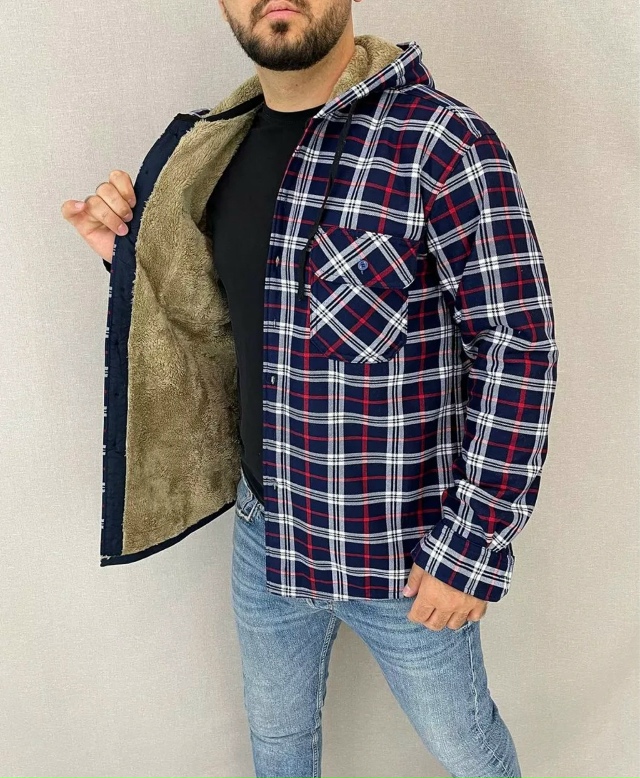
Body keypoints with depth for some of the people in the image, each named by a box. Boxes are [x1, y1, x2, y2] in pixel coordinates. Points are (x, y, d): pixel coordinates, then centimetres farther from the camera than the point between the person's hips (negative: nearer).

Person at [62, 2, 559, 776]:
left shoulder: (447, 146, -19)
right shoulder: (222, 144, 2)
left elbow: (518, 353, -18)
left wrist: (473, 544, -17)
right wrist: (133, 255, -4)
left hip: (402, 553, -5)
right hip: (264, 529, 6)